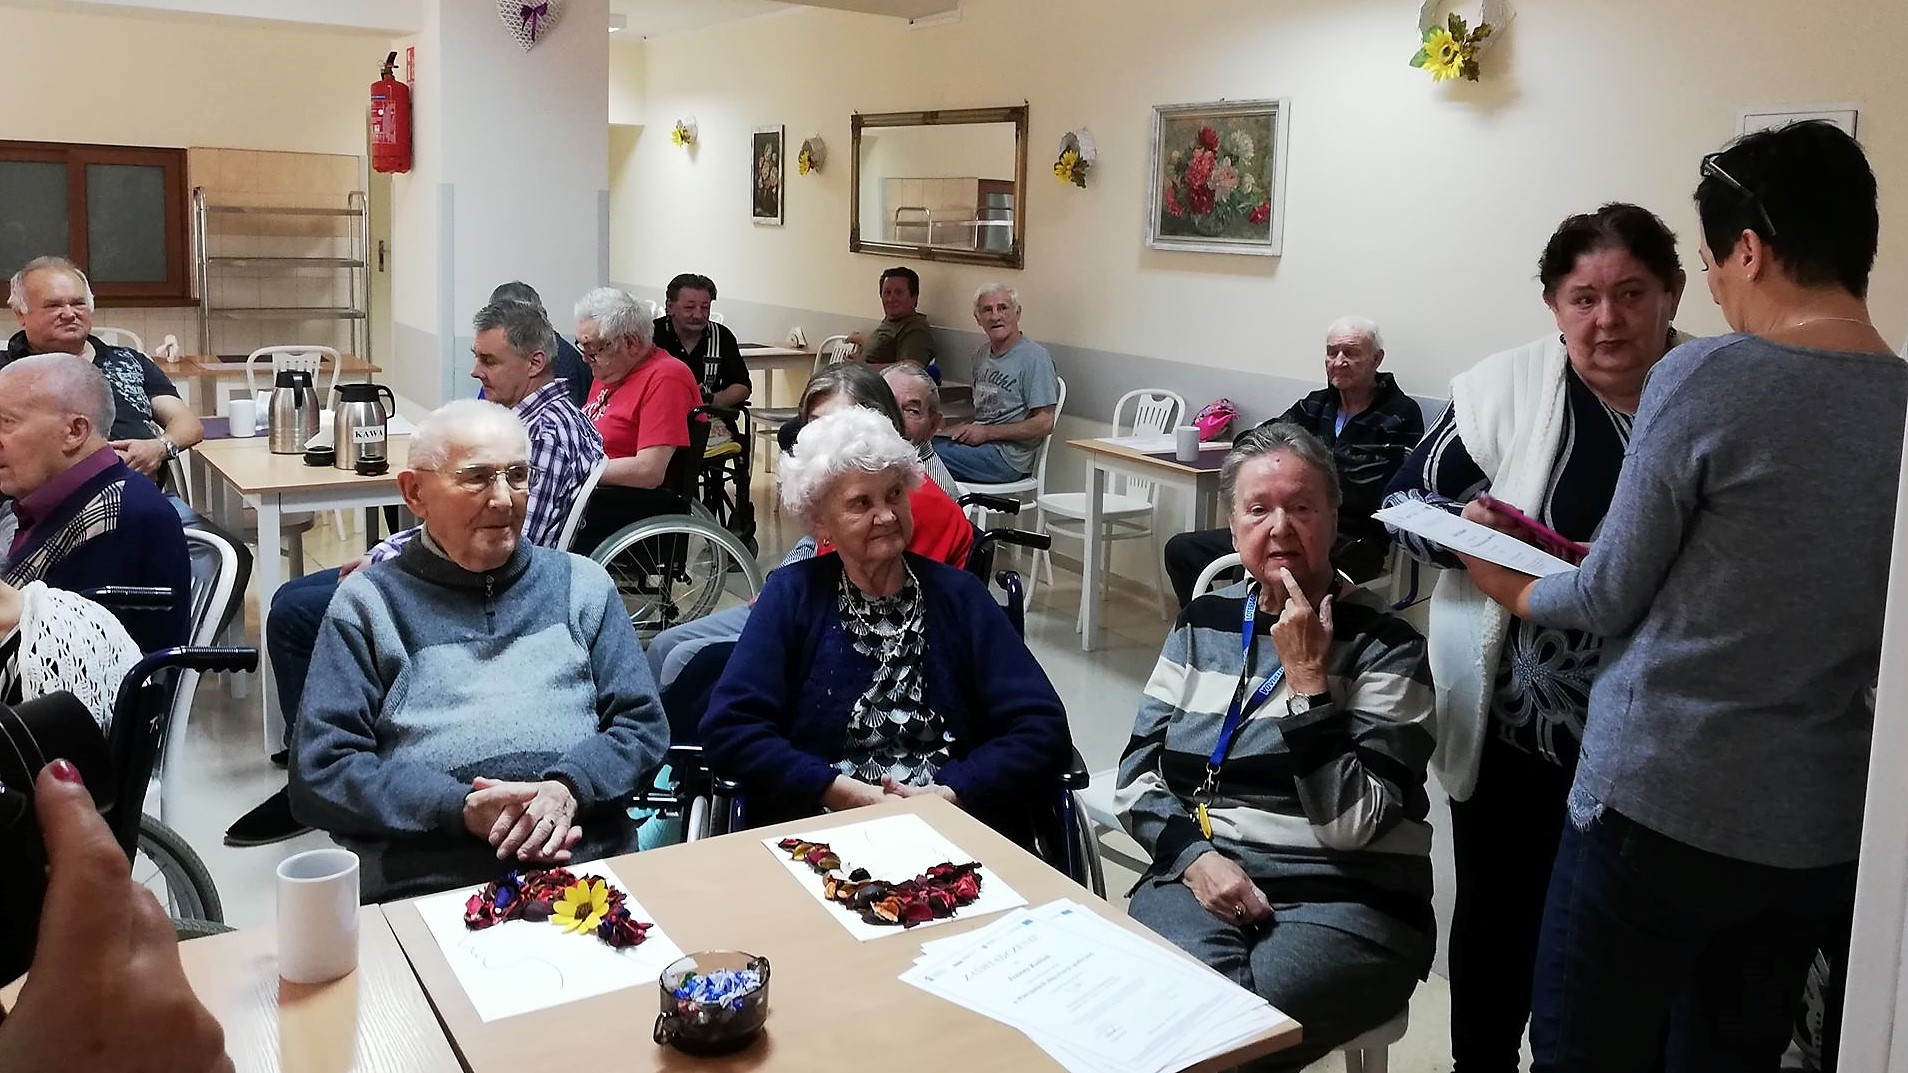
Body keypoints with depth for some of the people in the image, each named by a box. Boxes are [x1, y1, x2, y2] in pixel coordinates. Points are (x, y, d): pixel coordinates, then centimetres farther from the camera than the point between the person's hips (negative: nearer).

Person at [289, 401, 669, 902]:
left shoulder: (582, 584, 19)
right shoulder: (368, 605, 12)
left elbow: (642, 724, 14)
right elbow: (319, 771, 5)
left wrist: (568, 789, -7)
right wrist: (460, 809, -10)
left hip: (592, 865, 1)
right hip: (427, 885, -1)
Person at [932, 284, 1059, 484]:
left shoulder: (1034, 357, -9)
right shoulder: (982, 355, 18)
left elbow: (1044, 424, -14)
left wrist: (987, 432, -13)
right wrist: (966, 428, 2)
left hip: (1008, 455, -8)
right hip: (981, 444, 8)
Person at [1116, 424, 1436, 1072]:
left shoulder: (1385, 646, -3)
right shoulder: (1202, 623, 10)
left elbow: (1350, 823, -13)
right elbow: (1137, 773, 9)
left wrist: (1308, 677, -16)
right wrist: (1194, 854, -9)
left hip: (1347, 900, -3)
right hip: (1200, 875, 3)